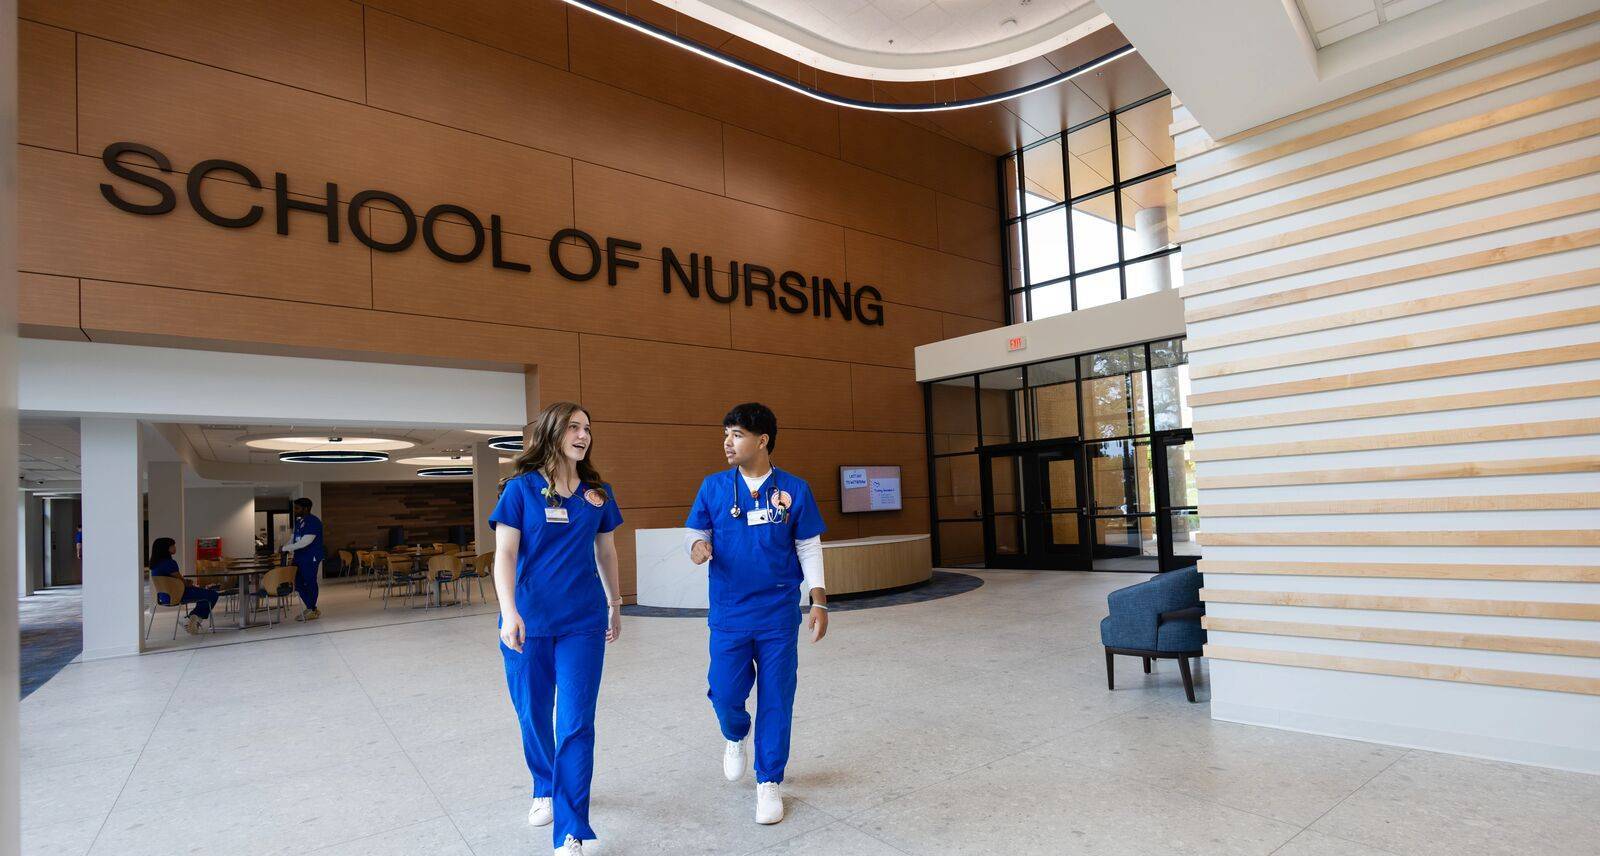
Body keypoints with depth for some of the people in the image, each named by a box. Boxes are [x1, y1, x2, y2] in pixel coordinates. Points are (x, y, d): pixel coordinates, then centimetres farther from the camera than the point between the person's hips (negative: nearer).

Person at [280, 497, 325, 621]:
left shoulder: (313, 521, -15)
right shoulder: (298, 521, 15)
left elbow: (305, 541, -21)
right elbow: (294, 538, 20)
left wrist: (287, 548, -16)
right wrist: (286, 547, 2)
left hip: (310, 559, -9)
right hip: (299, 558, 9)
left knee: (309, 583, -2)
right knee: (298, 583, 12)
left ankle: (312, 610, 9)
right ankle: (311, 608, 23)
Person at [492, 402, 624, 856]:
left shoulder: (598, 492, 4)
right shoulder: (521, 488, -4)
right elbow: (504, 554, -9)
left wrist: (615, 605, 20)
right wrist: (509, 613, -21)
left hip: (583, 621, 1)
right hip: (529, 621, -1)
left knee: (576, 724, -3)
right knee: (533, 715, 14)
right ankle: (545, 790, 42)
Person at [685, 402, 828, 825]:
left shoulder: (794, 489, -4)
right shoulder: (713, 486, -1)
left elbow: (809, 549, 2)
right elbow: (694, 531, 5)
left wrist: (819, 603, -2)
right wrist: (698, 546, -19)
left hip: (779, 616, -1)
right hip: (728, 615, 1)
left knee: (775, 700, 5)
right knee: (725, 691, 2)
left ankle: (769, 782, 26)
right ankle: (735, 736, 39)